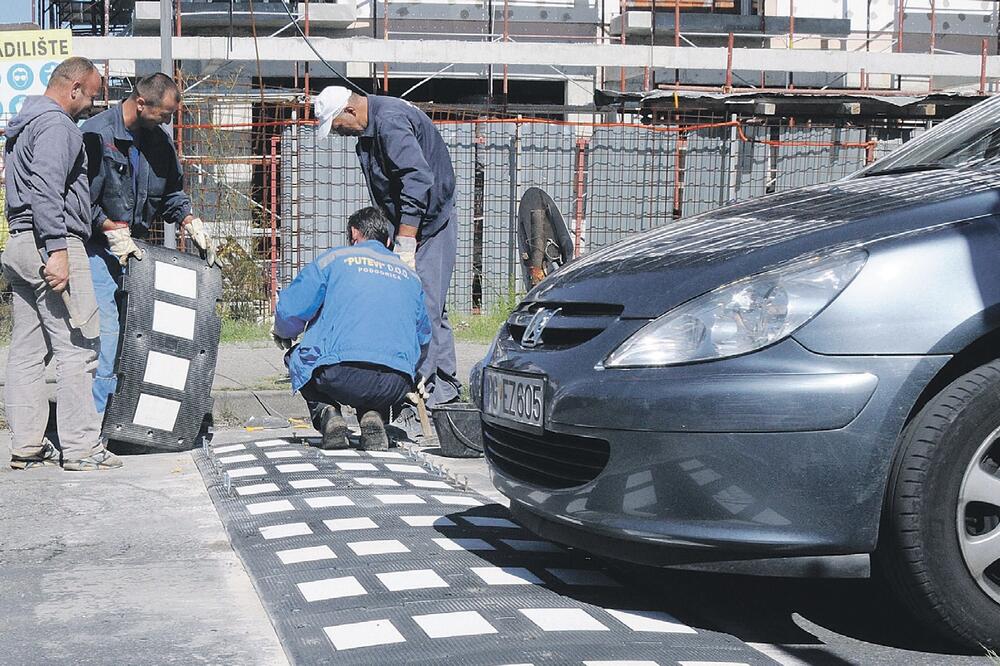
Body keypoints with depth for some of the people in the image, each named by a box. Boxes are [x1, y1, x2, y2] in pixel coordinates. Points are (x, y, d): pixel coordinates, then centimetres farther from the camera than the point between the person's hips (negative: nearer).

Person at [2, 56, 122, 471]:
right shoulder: (56, 126, -10)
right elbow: (45, 189, -22)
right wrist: (57, 250, -26)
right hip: (51, 244, -10)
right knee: (77, 347, -7)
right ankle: (80, 447, -5)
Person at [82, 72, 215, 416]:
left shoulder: (160, 139, 9)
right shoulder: (96, 133, -13)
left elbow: (172, 193, 19)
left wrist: (192, 223, 3)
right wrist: (113, 232, -16)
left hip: (135, 248, 7)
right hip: (99, 249, -7)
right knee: (105, 333, -12)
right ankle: (96, 419, -7)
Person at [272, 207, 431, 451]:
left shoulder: (334, 259, 12)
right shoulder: (410, 274, 23)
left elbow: (291, 309, 7)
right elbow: (423, 339, 27)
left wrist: (284, 334, 30)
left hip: (341, 376, -3)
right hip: (396, 386, 3)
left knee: (297, 357, 29)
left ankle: (327, 413, 3)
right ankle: (373, 415, 6)